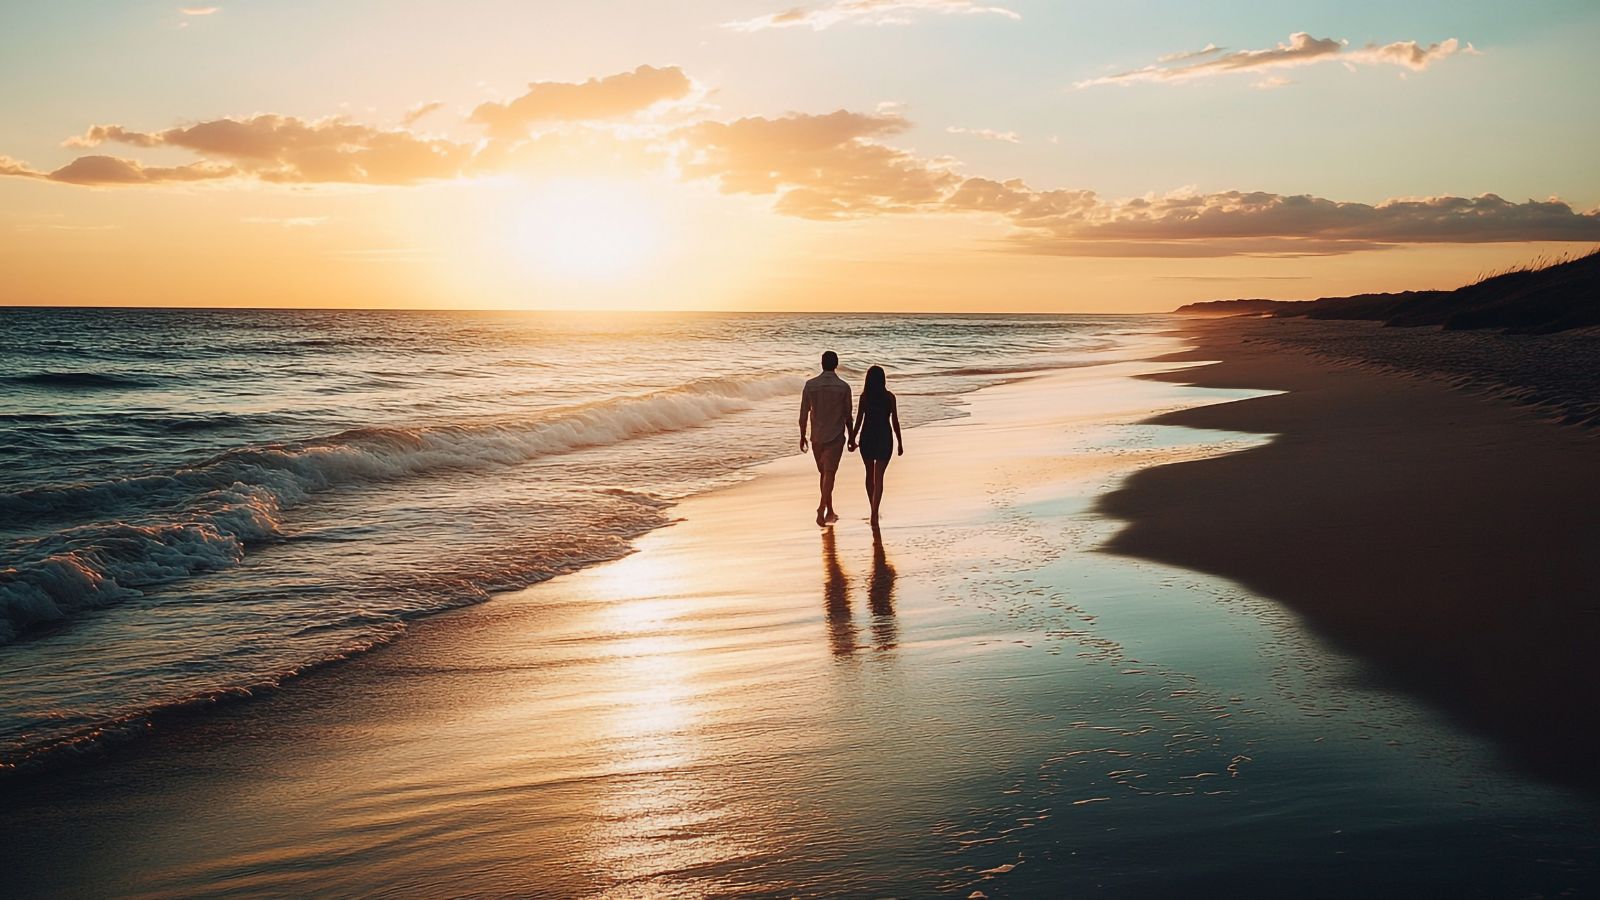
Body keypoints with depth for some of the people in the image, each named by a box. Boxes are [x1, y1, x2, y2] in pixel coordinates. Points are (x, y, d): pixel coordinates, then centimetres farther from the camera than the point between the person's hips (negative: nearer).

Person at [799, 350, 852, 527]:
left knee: (823, 473, 15)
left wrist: (802, 436, 10)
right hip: (835, 437, -2)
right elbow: (847, 416, -2)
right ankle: (822, 508, -21)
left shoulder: (810, 385, -4)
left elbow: (804, 414, -1)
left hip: (817, 437, 2)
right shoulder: (843, 387, -7)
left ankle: (830, 512, 22)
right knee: (829, 473, -4)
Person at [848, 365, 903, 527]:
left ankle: (874, 510, 30)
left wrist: (852, 439, 5)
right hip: (884, 438, -1)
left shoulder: (864, 397, -5)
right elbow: (895, 422, -2)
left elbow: (858, 421, -6)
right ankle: (874, 513, -14)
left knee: (870, 474, 18)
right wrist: (899, 442, 7)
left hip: (867, 437, 1)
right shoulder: (889, 397, -5)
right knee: (878, 477, -1)